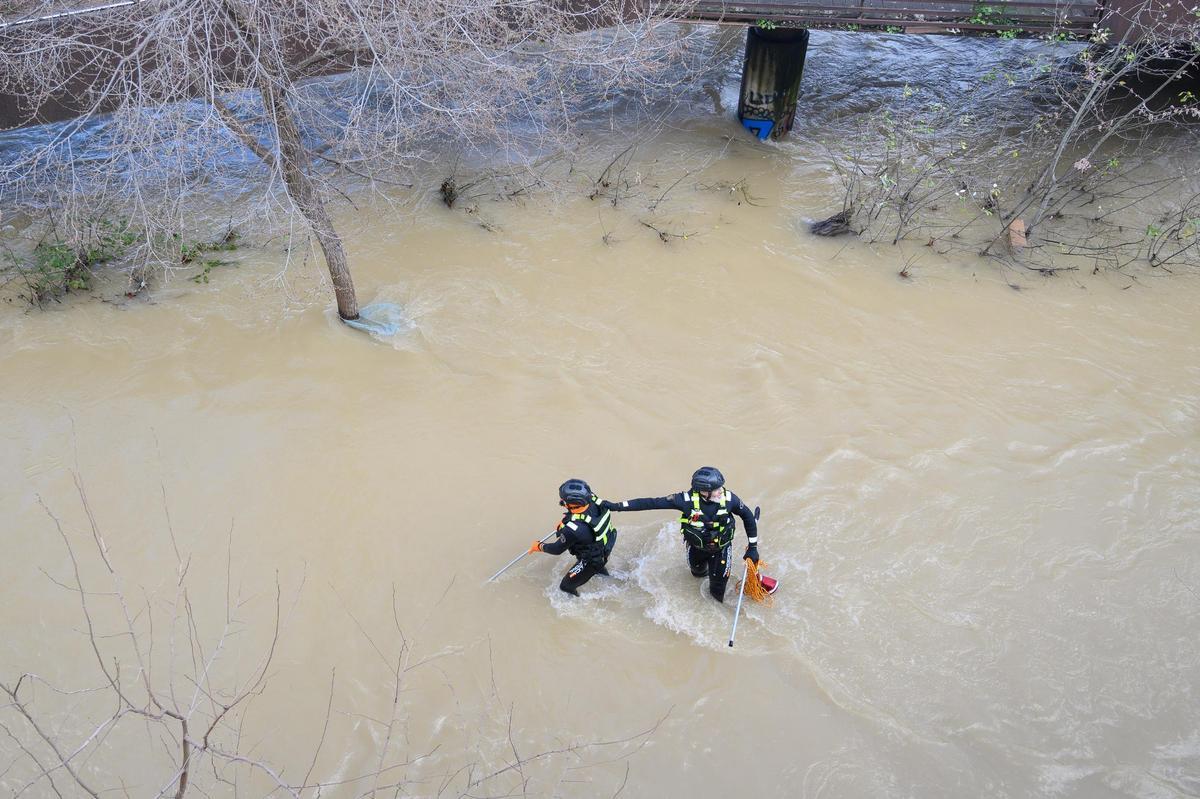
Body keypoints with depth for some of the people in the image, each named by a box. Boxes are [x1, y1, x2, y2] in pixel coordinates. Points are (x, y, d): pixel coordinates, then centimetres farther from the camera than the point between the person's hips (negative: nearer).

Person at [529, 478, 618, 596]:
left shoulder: (573, 529, -43)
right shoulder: (593, 500, -25)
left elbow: (557, 549, -23)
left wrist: (539, 546, -5)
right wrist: (564, 522, 7)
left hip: (590, 562, -7)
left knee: (566, 587, 12)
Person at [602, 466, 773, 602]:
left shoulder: (729, 498, -31)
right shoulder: (688, 500, -35)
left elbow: (748, 516, -11)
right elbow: (652, 503, -32)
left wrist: (753, 547, -8)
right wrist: (616, 506, -35)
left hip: (722, 547, -1)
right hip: (696, 546, 1)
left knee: (718, 585, 2)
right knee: (698, 573, 27)